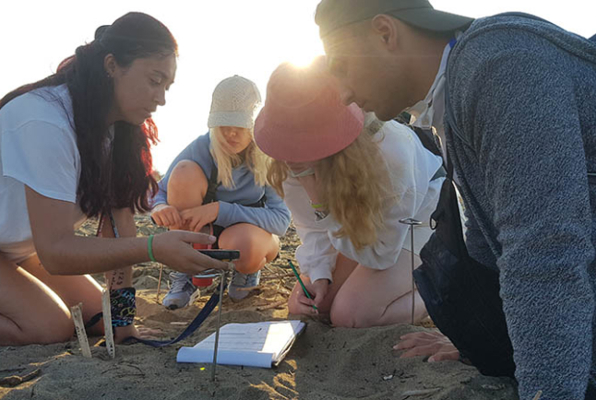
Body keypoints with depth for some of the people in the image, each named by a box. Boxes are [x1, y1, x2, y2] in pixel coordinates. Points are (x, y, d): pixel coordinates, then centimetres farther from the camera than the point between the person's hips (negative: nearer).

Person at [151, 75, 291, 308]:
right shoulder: (202, 148, -16)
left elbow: (281, 220, -27)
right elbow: (159, 193, -8)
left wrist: (219, 209, -37)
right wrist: (161, 208, -34)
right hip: (204, 235, 2)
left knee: (242, 243, -40)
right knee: (185, 171, -25)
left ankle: (248, 269, 1)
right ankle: (185, 276, -14)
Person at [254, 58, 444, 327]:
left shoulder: (391, 154, -40)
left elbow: (381, 253, -29)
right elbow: (312, 226, -8)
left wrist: (324, 203, -40)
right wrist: (318, 274, -24)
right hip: (353, 218, 6)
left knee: (348, 315, -21)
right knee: (302, 306, -3)